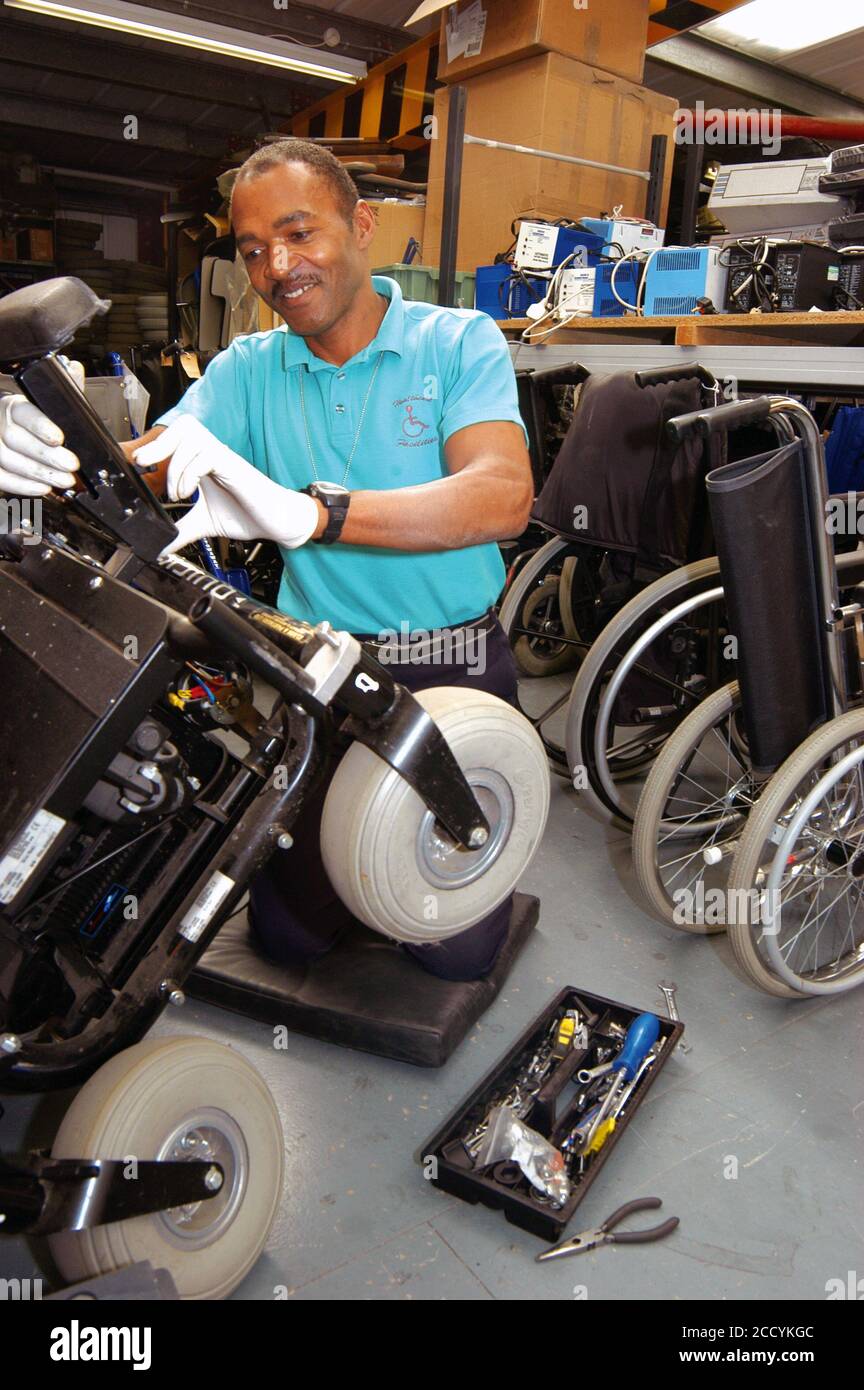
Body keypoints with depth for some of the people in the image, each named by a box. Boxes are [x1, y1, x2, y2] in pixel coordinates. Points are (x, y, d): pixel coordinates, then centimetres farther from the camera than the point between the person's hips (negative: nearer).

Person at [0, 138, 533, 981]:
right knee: (289, 932, 9)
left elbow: (503, 497, -25)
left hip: (455, 666, -2)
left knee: (458, 950, 0)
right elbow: (148, 464, -10)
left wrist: (307, 512, -39)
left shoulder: (459, 343, -7)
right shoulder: (247, 372, 5)